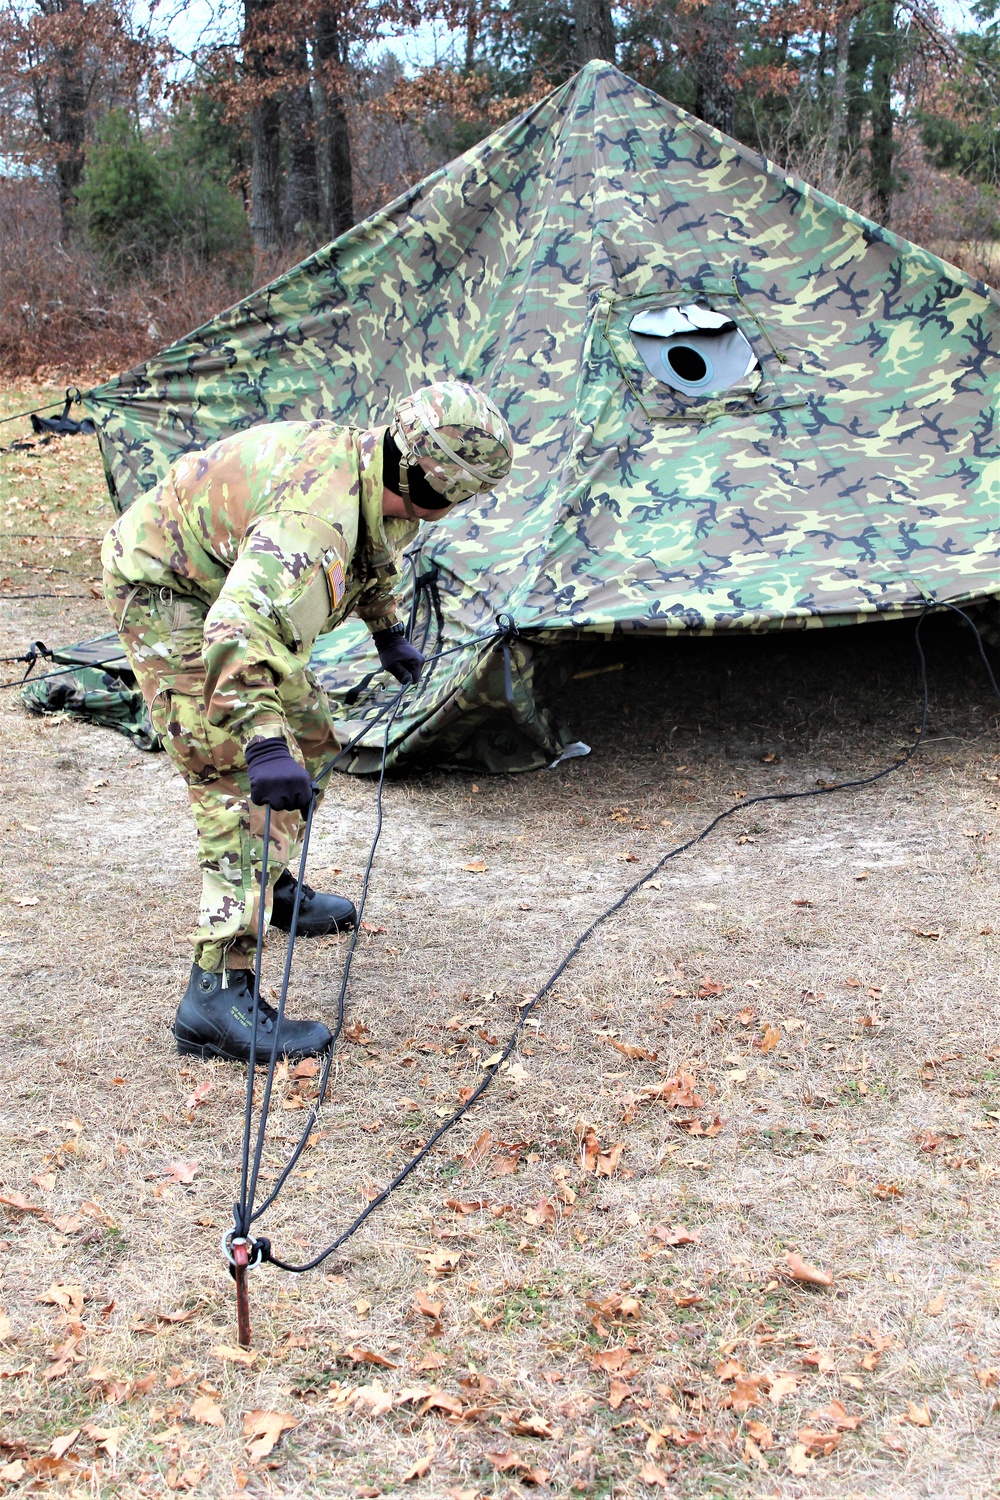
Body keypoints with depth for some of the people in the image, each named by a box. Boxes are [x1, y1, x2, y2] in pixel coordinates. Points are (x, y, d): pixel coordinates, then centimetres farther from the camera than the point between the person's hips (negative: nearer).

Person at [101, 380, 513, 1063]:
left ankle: (271, 892, 40)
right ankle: (219, 994, -22)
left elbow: (378, 545, 17)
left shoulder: (377, 465, -8)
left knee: (309, 734, 19)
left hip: (234, 586, 10)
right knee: (247, 785, -18)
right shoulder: (315, 517, -37)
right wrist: (262, 741, -57)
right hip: (169, 592, -10)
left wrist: (388, 630, 26)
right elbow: (236, 628, -50)